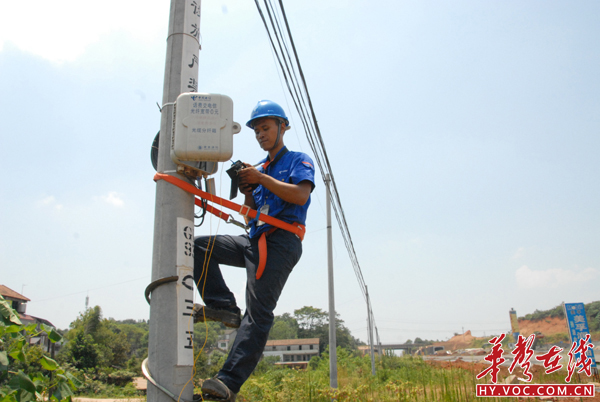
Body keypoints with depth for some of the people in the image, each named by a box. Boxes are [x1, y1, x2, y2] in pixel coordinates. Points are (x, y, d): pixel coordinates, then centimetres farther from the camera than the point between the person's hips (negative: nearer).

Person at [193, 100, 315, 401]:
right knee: (198, 245, -6)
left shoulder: (299, 160, 9)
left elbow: (300, 195, -12)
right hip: (253, 241, 7)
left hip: (281, 242, -7)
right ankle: (223, 306, -10)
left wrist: (261, 179, -11)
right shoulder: (258, 169, 25)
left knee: (258, 313, -15)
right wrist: (247, 192, 2)